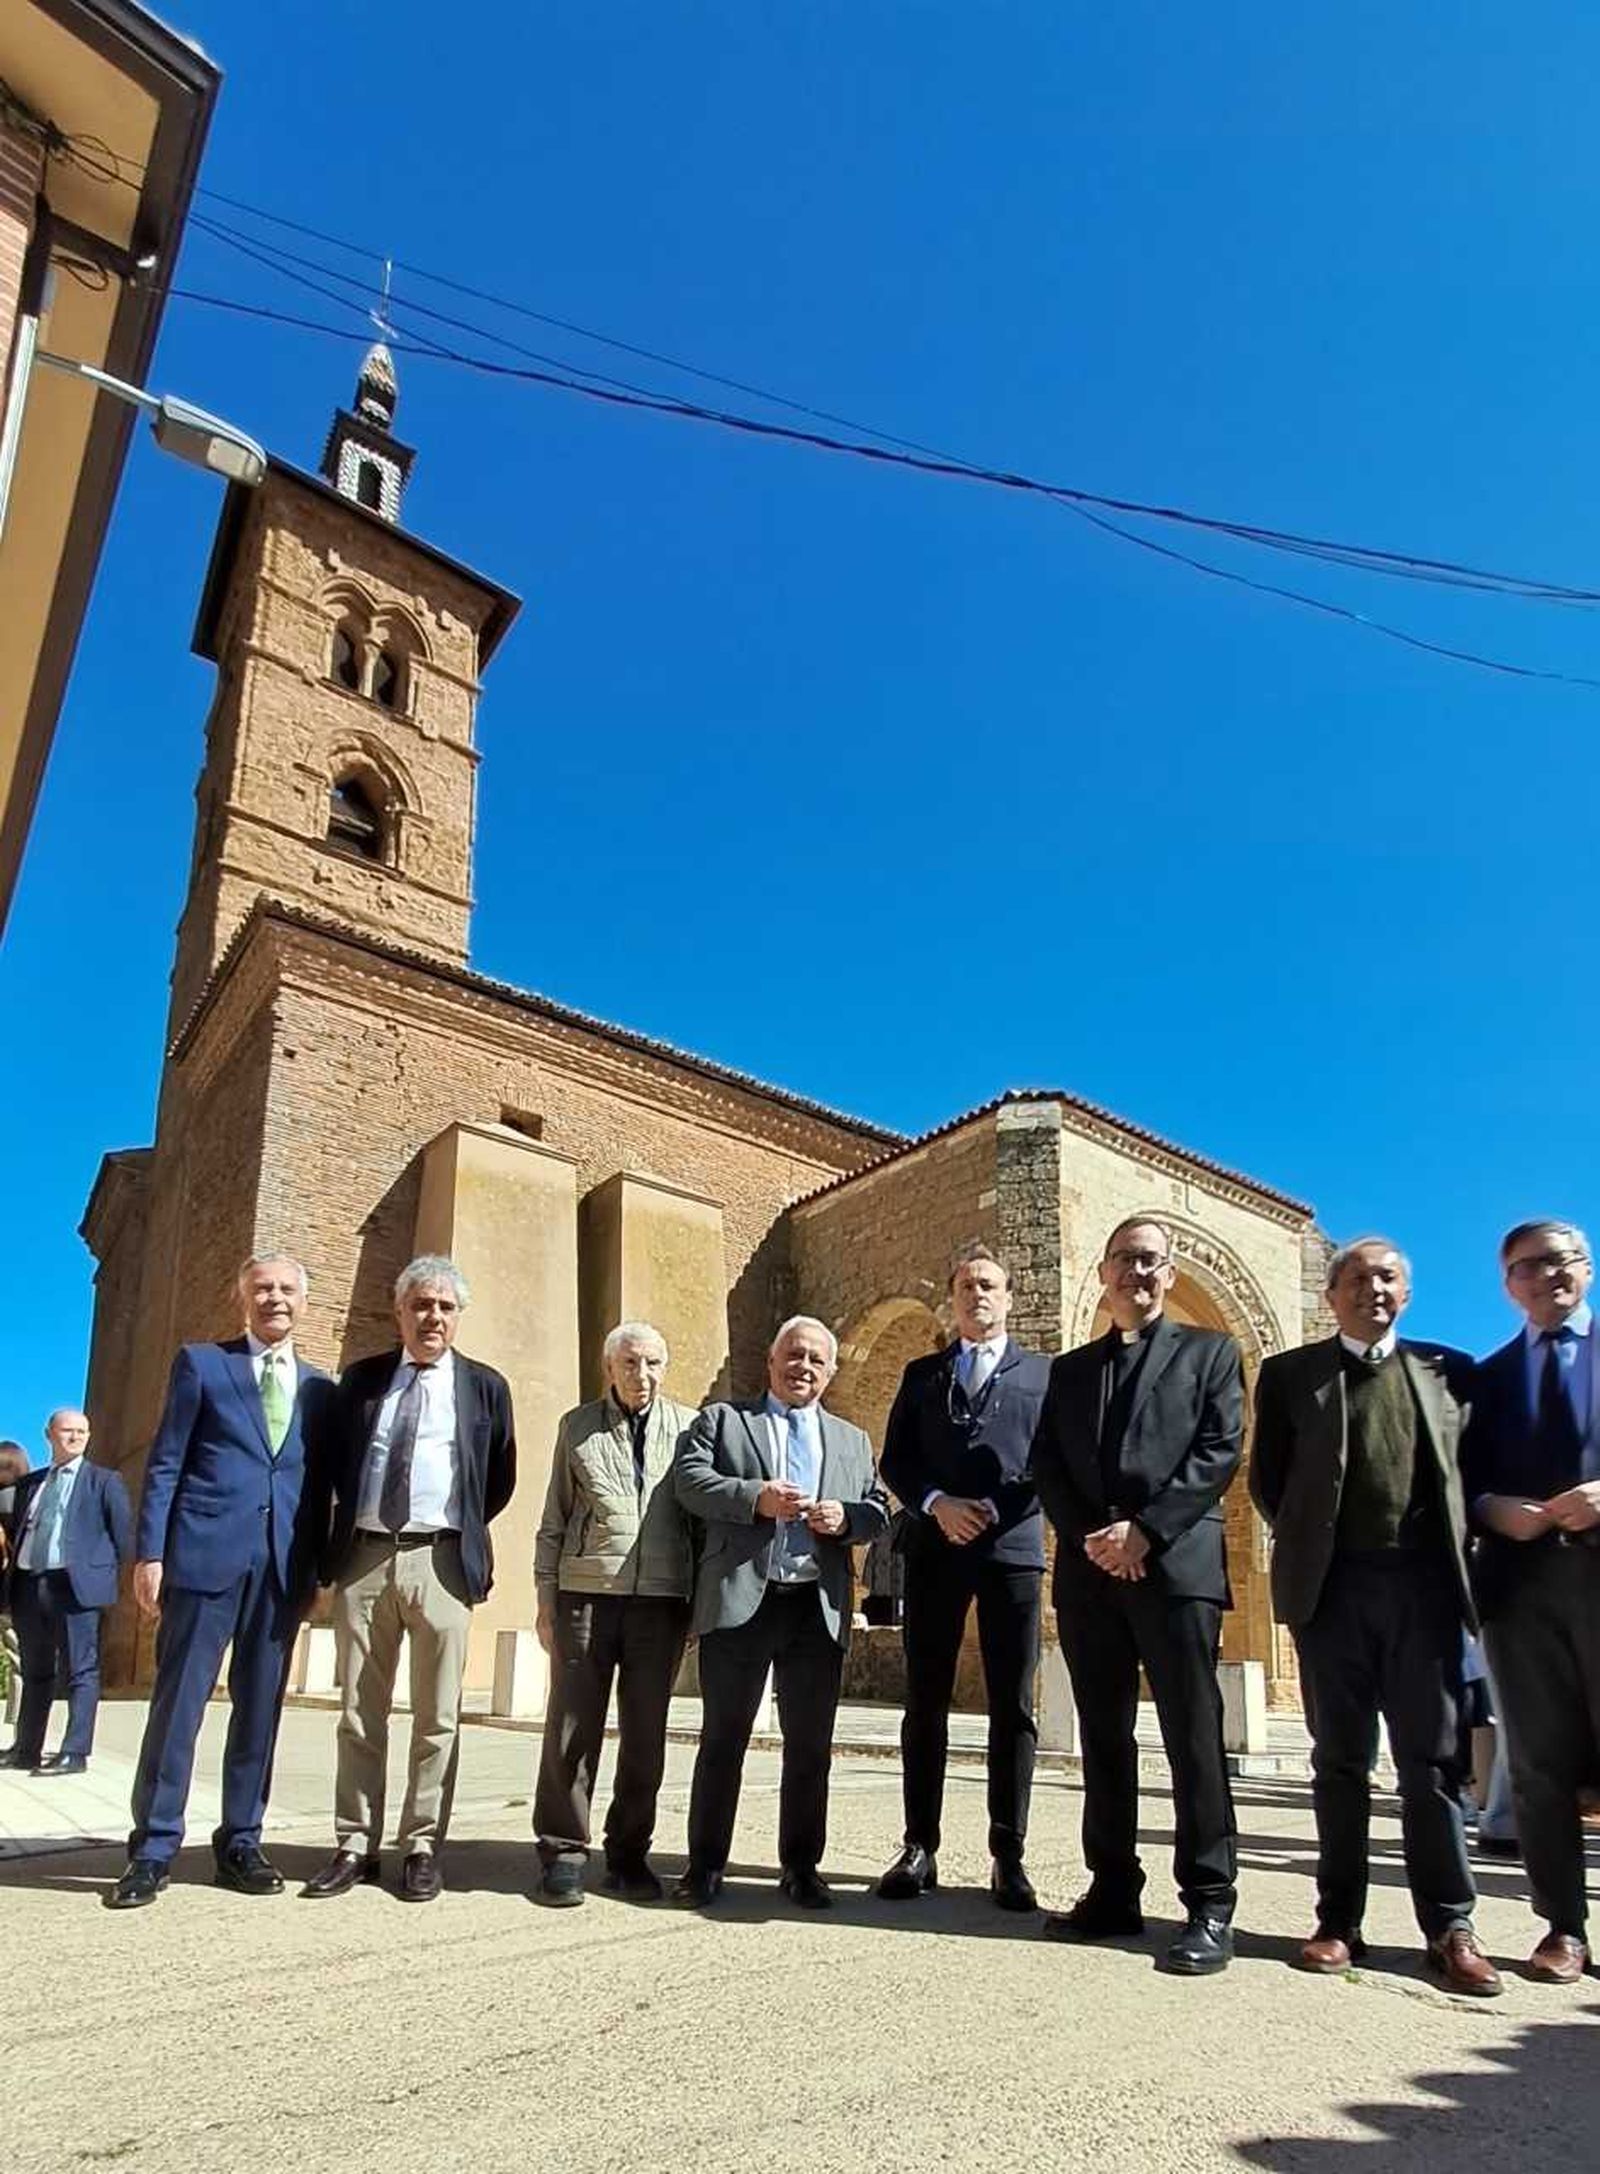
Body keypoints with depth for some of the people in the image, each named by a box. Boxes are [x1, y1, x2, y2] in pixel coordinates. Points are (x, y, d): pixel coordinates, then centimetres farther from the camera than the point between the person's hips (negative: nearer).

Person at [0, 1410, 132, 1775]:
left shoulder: (104, 1481, 5)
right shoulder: (30, 1483, 18)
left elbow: (123, 1533, 2)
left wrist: (107, 1571, -2)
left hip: (76, 1585, -5)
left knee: (80, 1671, -5)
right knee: (35, 1672, 14)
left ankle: (74, 1752, -4)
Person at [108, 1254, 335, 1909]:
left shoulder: (320, 1388, 14)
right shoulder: (201, 1363, 5)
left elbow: (318, 1485, 13)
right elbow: (164, 1463, 2)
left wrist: (319, 1569, 6)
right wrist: (150, 1551, -6)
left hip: (284, 1564, 3)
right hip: (205, 1553, -3)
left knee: (260, 1708, 8)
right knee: (177, 1703, 1)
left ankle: (240, 1843, 19)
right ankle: (153, 1850, 11)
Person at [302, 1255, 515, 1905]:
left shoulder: (485, 1386, 6)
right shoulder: (359, 1379, 10)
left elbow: (500, 1480, 12)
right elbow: (334, 1465, 16)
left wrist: (465, 1534, 8)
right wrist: (341, 1535, 10)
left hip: (441, 1561, -1)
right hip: (363, 1557, 2)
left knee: (436, 1716, 3)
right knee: (359, 1713, 8)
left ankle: (422, 1847, 13)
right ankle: (355, 1845, 18)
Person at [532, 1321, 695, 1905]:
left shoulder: (690, 1427, 7)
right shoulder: (578, 1427, 8)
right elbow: (554, 1520, 10)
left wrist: (702, 1598, 4)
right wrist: (545, 1598, 6)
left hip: (661, 1597, 1)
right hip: (586, 1593, 0)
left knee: (646, 1732, 8)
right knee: (573, 1726, 2)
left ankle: (628, 1855, 22)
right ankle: (563, 1853, 16)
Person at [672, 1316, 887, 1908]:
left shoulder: (853, 1441, 19)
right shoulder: (722, 1419, 9)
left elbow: (878, 1511, 13)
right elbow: (689, 1478, -5)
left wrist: (847, 1518, -10)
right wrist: (756, 1498, -18)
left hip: (819, 1608, 3)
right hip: (740, 1601, -3)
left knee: (810, 1743, 9)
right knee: (723, 1736, 5)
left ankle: (801, 1865, 22)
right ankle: (706, 1864, 17)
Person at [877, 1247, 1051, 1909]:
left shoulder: (1042, 1373, 10)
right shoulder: (922, 1374, 15)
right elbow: (895, 1461, 9)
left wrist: (995, 1512, -10)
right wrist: (936, 1504, -9)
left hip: (1012, 1549, -1)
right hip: (935, 1549, 2)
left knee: (1012, 1707, 2)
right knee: (925, 1703, 5)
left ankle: (1008, 1855, 11)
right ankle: (919, 1849, 13)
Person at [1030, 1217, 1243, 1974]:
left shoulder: (1208, 1352, 9)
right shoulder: (1070, 1369, 19)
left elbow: (1220, 1452, -4)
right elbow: (1046, 1468, 11)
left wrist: (1144, 1529, -13)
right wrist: (1088, 1537, -7)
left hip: (1177, 1564, -4)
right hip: (1089, 1571, 4)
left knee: (1193, 1735, -3)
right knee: (1103, 1737, 9)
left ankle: (1209, 1905, 4)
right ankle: (1112, 1890, 18)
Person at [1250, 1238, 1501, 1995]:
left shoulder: (1447, 1370, 12)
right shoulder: (1290, 1373, 7)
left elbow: (1469, 1469, 9)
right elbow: (1267, 1478, 7)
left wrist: (1454, 1550, 0)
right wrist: (1307, 1543, 1)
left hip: (1423, 1583, 1)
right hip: (1332, 1587, -1)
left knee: (1433, 1758, 4)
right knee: (1340, 1761, 7)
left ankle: (1450, 1927, 13)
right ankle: (1339, 1922, 14)